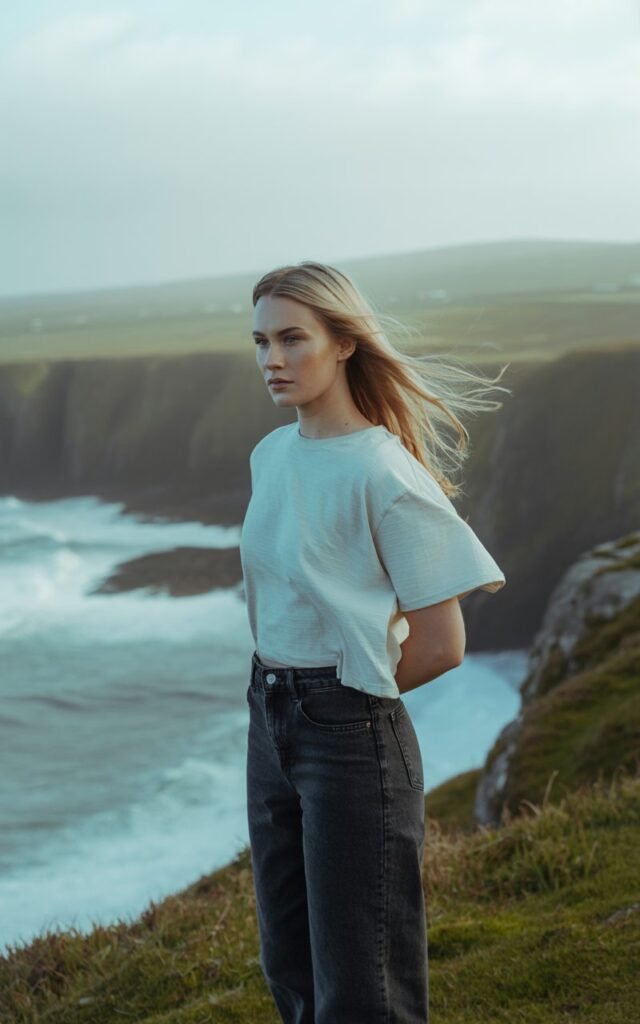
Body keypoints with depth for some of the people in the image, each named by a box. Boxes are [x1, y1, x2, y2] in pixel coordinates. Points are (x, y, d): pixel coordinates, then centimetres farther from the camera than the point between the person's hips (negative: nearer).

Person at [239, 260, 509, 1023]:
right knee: (288, 962, 17)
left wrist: (350, 694, -2)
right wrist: (278, 688, 8)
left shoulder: (386, 477, -17)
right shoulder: (270, 454, 6)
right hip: (270, 717, 8)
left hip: (349, 734, -7)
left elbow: (441, 645, -14)